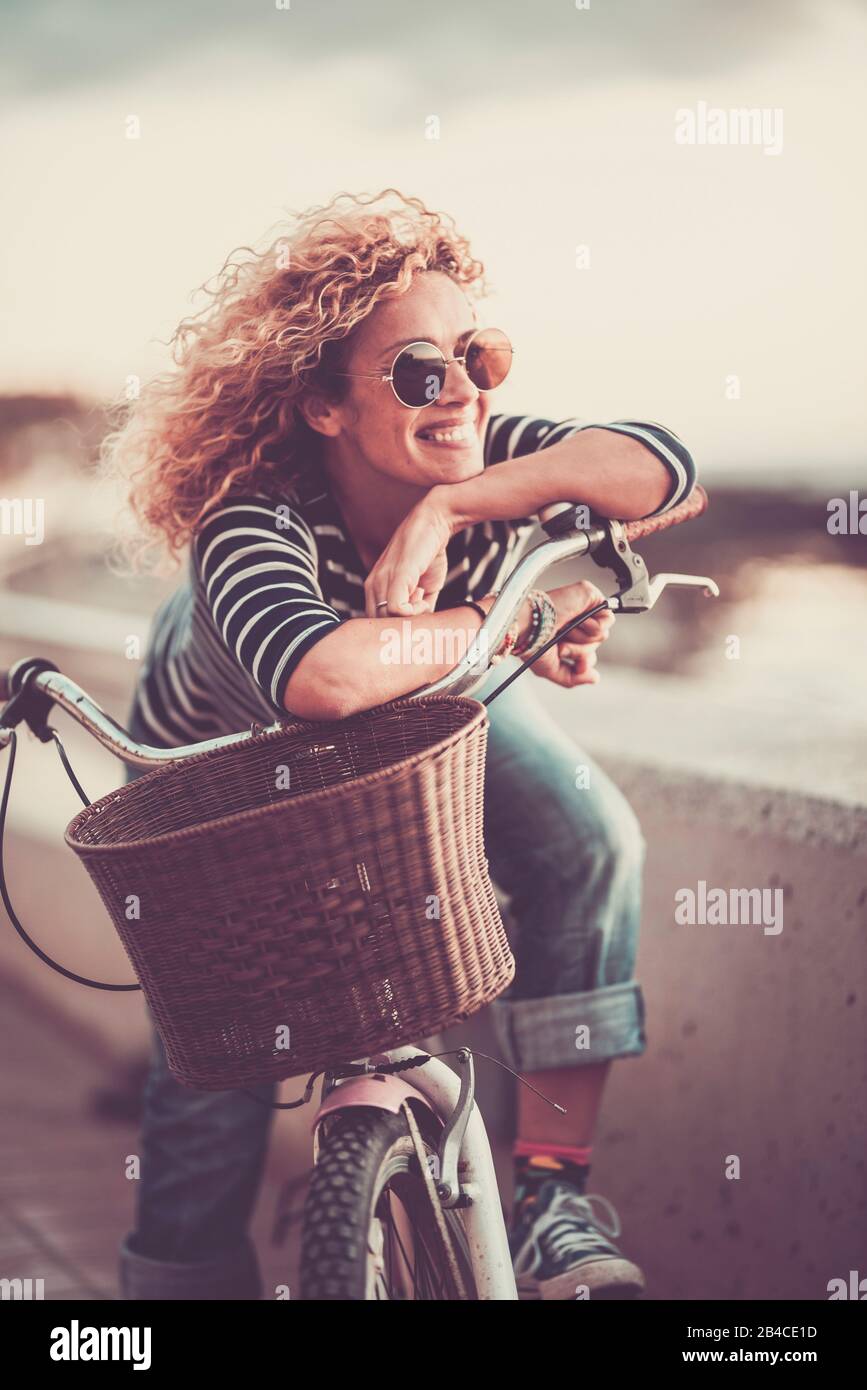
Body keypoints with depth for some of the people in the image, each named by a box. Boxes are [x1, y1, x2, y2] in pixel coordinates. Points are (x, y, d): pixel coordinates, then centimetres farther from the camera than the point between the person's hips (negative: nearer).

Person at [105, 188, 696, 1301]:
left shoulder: (481, 462, -31)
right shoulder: (255, 522, -43)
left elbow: (661, 464, -46)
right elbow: (319, 676, -63)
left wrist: (448, 508, -52)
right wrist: (514, 621, -50)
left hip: (436, 707, 3)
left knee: (591, 841, -22)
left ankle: (553, 1190, -13)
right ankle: (185, 1272, 23)